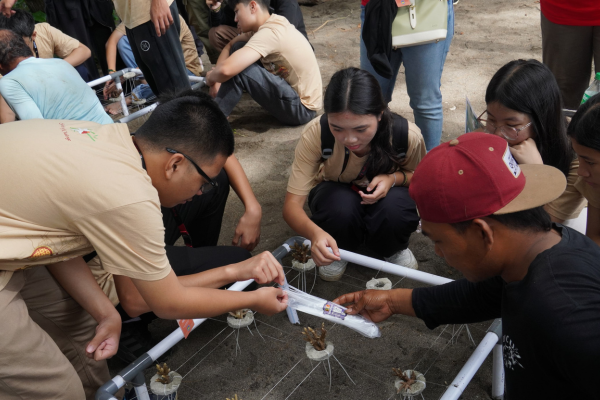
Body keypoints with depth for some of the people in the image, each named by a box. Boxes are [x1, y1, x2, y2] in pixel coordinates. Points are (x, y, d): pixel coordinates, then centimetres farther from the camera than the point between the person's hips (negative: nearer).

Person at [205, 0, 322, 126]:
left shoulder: (269, 33, -24)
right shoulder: (271, 23, 3)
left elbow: (226, 69, -33)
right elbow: (231, 45, 12)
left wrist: (210, 78, -10)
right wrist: (217, 80, -2)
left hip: (302, 109, -10)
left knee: (237, 69, -23)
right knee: (238, 48, 5)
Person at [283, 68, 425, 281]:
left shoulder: (408, 135, -29)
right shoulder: (315, 134, -32)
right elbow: (292, 205, -31)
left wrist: (394, 178, -29)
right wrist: (315, 233, -54)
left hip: (385, 192, 1)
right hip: (336, 192, 0)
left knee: (394, 208, -35)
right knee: (341, 207, -36)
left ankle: (394, 249, 2)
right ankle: (338, 251, -1)